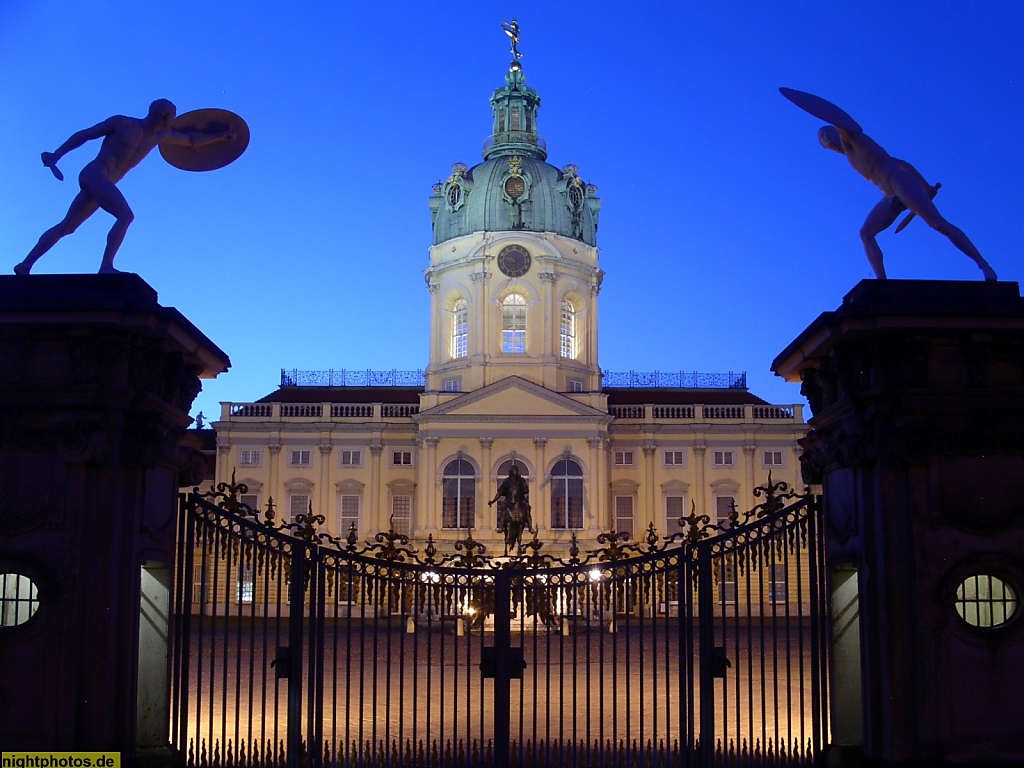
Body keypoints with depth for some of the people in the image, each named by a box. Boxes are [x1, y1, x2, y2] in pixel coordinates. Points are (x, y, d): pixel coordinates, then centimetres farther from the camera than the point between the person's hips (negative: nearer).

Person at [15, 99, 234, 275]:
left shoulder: (160, 136, 15)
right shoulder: (122, 123, -3)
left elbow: (191, 140, 29)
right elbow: (84, 135, 1)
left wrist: (219, 136, 26)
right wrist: (57, 154, -4)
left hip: (102, 184, 8)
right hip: (94, 174, -8)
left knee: (67, 227, 8)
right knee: (126, 215, -23)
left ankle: (25, 265, 11)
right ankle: (106, 267, -34)